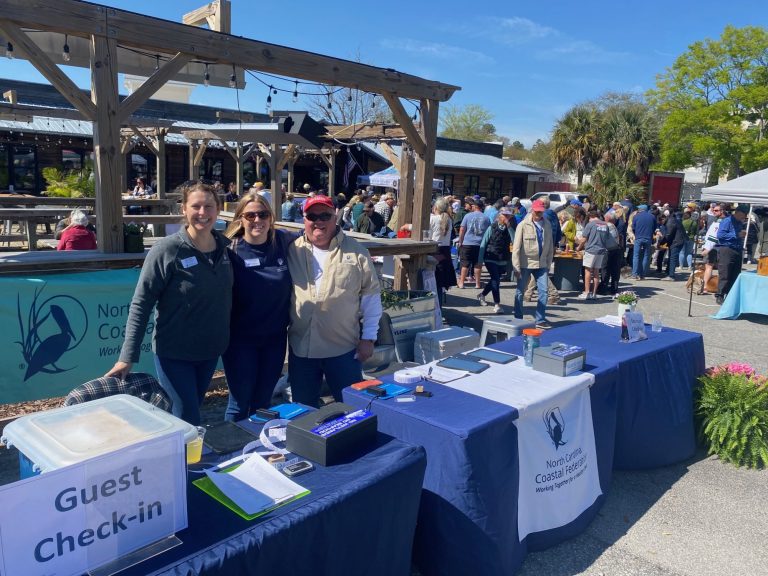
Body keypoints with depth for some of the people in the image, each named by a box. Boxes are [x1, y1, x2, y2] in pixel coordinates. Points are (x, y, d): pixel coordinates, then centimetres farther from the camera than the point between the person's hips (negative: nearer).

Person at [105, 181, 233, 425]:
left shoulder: (226, 246, -2)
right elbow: (140, 304, -15)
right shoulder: (167, 250, -16)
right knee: (188, 423, -2)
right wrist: (127, 357, -18)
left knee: (192, 411, 21)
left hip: (211, 351, 5)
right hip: (174, 353, -5)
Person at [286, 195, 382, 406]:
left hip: (344, 349, -2)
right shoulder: (292, 250, 4)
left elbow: (371, 295, 1)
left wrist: (368, 338, -1)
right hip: (301, 349, 2)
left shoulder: (356, 251, 0)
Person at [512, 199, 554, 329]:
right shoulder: (523, 225, -8)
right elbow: (516, 247, -10)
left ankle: (540, 320, 12)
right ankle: (518, 319, 18)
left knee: (544, 291, 1)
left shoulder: (547, 225, 4)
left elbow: (550, 246, 8)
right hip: (525, 264, -3)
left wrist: (548, 264, 6)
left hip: (541, 264, 3)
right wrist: (516, 267, -13)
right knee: (520, 292, 6)